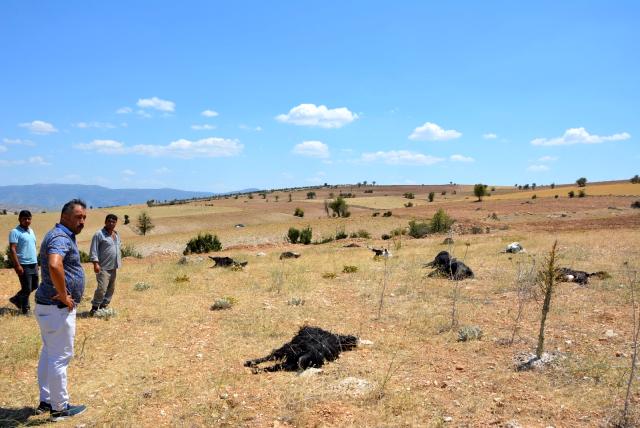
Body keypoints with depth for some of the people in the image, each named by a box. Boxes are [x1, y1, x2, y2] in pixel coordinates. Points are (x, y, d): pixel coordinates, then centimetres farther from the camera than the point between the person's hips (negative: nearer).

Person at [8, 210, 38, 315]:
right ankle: (25, 309, 13)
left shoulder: (31, 231, 13)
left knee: (34, 286, 16)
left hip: (33, 264, 8)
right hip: (24, 265, -8)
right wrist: (17, 265, -22)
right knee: (27, 288, -1)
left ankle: (16, 299, 33)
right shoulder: (15, 232, -11)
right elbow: (12, 250, -16)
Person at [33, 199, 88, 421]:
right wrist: (65, 296, -28)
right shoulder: (61, 238, -20)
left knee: (49, 353, 18)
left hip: (48, 305, 11)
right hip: (58, 308, -11)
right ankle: (60, 408, 13)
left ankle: (45, 401, 31)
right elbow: (54, 266, -41)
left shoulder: (61, 236, 13)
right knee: (60, 357, 1)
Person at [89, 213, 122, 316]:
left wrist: (119, 262, 19)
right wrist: (95, 263, -20)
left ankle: (103, 306, 21)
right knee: (102, 288, -13)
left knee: (111, 289, 10)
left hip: (113, 267, 8)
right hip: (103, 267, -8)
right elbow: (93, 251, -12)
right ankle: (94, 307, 0)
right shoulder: (99, 234, -9)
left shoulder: (116, 234, 14)